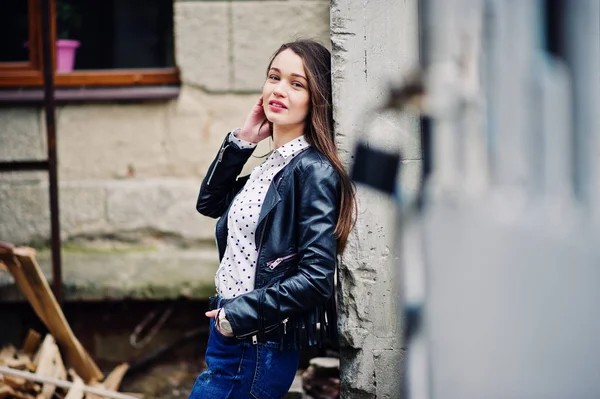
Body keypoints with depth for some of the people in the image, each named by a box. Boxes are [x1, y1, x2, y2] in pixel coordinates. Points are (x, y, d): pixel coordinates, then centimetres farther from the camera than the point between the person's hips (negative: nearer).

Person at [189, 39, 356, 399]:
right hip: (230, 335, 9)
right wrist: (240, 141, 9)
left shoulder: (314, 171, -17)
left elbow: (315, 279, -21)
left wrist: (238, 314, -16)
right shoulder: (274, 164, 8)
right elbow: (210, 202, 23)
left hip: (258, 351, -9)